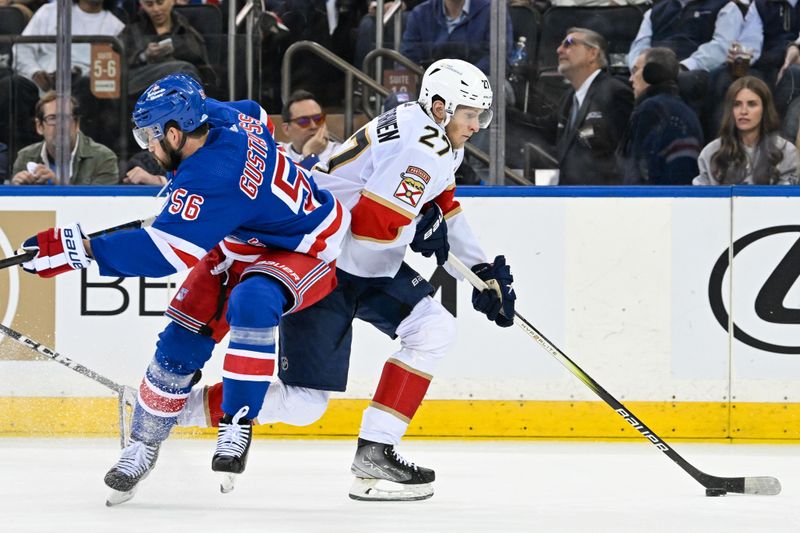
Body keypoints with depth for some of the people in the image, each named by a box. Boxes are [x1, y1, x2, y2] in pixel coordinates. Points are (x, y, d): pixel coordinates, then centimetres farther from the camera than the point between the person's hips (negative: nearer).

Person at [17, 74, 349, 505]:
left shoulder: (211, 177, -37)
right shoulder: (221, 117, -12)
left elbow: (164, 253, -39)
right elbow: (258, 117, 15)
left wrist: (80, 250, -39)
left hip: (303, 251, -10)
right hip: (243, 243, 10)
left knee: (250, 304, -38)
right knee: (182, 339, 1)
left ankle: (237, 425, -26)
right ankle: (144, 443, 13)